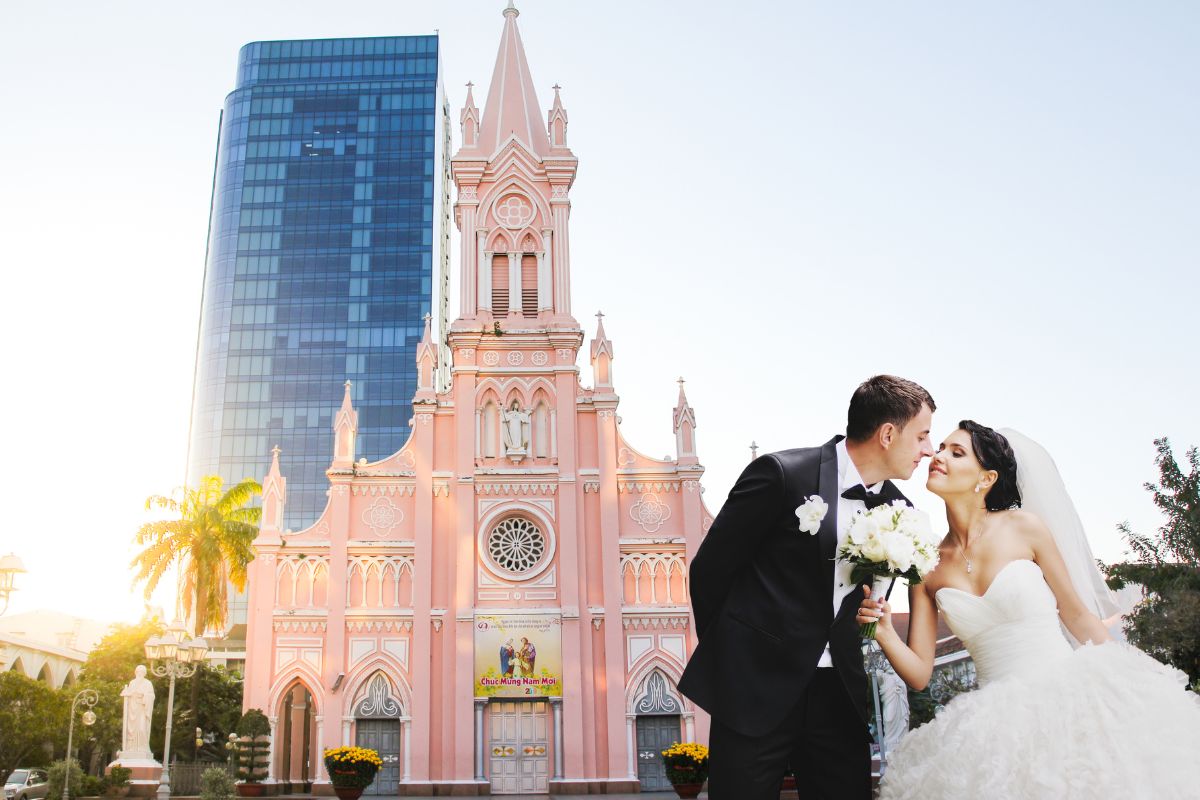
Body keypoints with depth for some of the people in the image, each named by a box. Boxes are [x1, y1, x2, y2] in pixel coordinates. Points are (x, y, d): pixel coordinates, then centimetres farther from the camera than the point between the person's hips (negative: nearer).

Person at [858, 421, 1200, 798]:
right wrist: (885, 633, -19)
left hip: (1067, 697, -2)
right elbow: (919, 673, 0)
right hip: (997, 721, 2)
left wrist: (1132, 691, 7)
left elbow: (1078, 616, 5)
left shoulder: (1025, 527, -4)